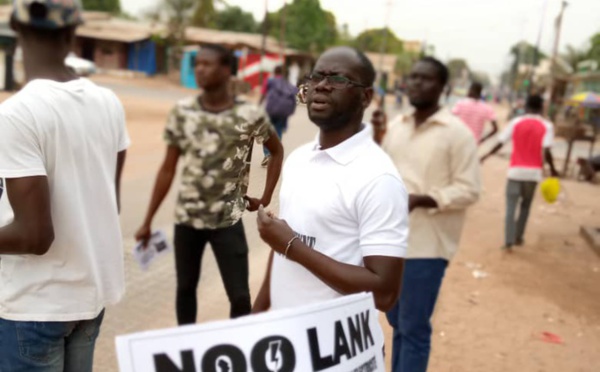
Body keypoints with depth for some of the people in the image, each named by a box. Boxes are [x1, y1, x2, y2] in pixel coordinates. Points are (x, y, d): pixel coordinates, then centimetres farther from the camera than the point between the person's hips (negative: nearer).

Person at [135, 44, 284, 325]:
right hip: (187, 217, 3)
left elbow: (277, 151, 9)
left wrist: (266, 199, 3)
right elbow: (168, 169, 2)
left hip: (228, 220, -2)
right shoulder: (182, 112, -2)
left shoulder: (250, 116, -9)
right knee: (185, 288, 16)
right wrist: (148, 221, 3)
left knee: (240, 296, 1)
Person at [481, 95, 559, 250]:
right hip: (534, 172, 1)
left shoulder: (516, 122, 1)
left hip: (516, 170, 0)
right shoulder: (547, 126, -2)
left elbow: (500, 143, -2)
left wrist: (487, 155, 13)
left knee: (511, 206, 1)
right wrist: (552, 169, 1)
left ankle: (509, 241, -7)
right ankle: (518, 237, 26)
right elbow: (546, 151, -12)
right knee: (525, 205, 18)